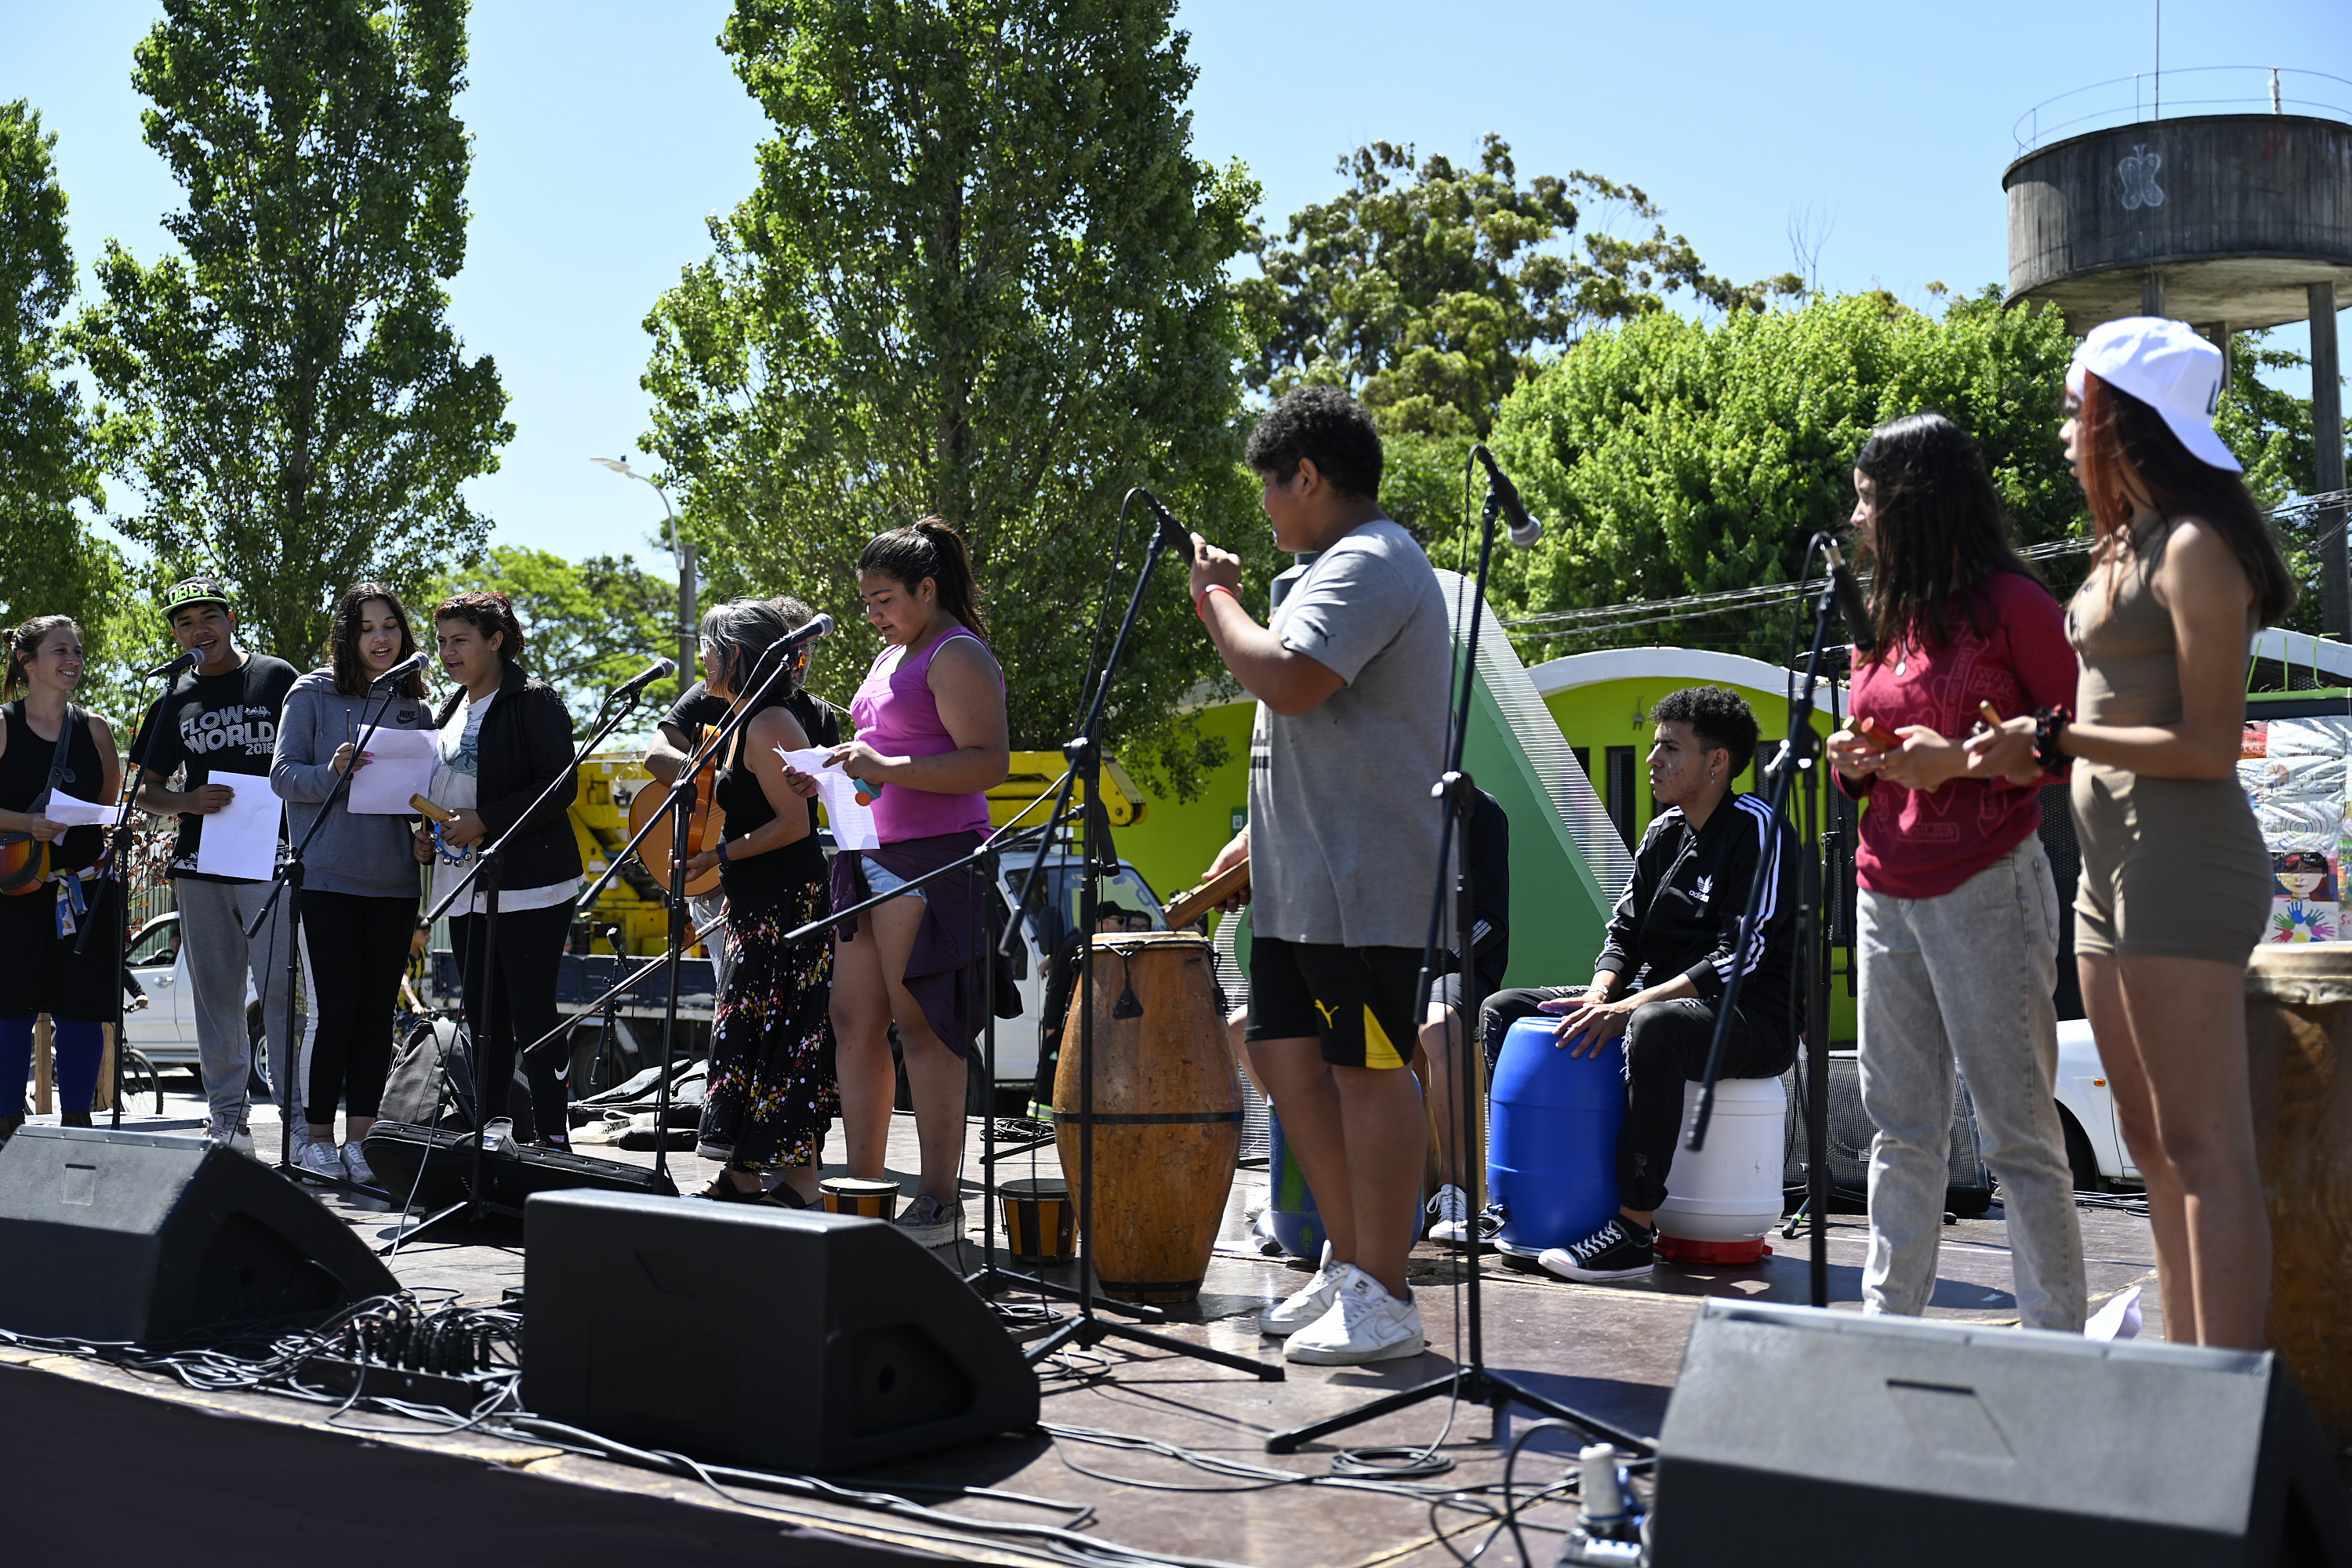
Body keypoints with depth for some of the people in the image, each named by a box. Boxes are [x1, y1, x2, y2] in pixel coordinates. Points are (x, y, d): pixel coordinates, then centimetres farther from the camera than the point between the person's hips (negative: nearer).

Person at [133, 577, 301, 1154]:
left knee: (277, 989, -10)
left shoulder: (276, 678, 2)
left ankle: (298, 1115, -5)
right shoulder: (177, 698, 13)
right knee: (215, 993, 8)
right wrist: (187, 801, -6)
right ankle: (227, 1117, 15)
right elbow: (146, 791, 16)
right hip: (199, 863, 4)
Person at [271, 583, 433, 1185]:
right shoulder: (313, 694, 2)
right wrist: (333, 774, -21)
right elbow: (283, 774, -3)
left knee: (378, 1011, 5)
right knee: (332, 1009, -5)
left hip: (394, 881, 4)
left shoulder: (415, 707, 14)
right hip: (327, 876, -4)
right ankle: (315, 1139, 8)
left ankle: (359, 1140, 13)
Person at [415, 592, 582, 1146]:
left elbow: (562, 786, -15)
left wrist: (485, 822, -19)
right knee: (484, 1022, 11)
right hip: (465, 887, 8)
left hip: (527, 888, -8)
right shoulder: (451, 710, 18)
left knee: (531, 1018, -7)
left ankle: (553, 1142, -1)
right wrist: (427, 837, 10)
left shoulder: (533, 701, -7)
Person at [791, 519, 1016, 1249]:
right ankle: (862, 1187, 15)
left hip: (932, 857, -9)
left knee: (921, 1022, -8)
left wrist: (889, 769, -25)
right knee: (854, 1018, 8)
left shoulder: (959, 656, -9)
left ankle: (940, 1202, -2)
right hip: (872, 855, 9)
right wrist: (834, 771, 11)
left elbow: (989, 762, -19)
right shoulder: (892, 655, 20)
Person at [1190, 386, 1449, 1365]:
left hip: (1363, 883, -11)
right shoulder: (1346, 567, 21)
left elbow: (1288, 680, -28)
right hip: (1302, 881, 11)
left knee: (1366, 1069, -5)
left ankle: (1382, 1299, 2)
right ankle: (1348, 1258, 24)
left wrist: (1215, 599, -12)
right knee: (1286, 1054, 13)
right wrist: (1255, 836, 24)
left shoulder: (1370, 562, -13)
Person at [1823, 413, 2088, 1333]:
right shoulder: (1888, 617, 17)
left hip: (1985, 889, -7)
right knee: (1901, 1127, 11)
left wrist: (1962, 760, -17)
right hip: (1887, 894, 7)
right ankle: (1889, 1320, 18)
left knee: (2018, 1134, -3)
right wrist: (1854, 765, 4)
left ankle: (2056, 1347, 4)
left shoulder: (2011, 602, -5)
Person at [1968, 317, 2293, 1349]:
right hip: (2111, 862, 10)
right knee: (2152, 1146, 12)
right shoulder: (2124, 546, 16)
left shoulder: (2194, 548, -11)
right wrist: (2009, 755, 18)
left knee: (2204, 1149, -9)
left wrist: (2054, 739, -14)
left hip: (2181, 858, -10)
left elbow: (2208, 743, -16)